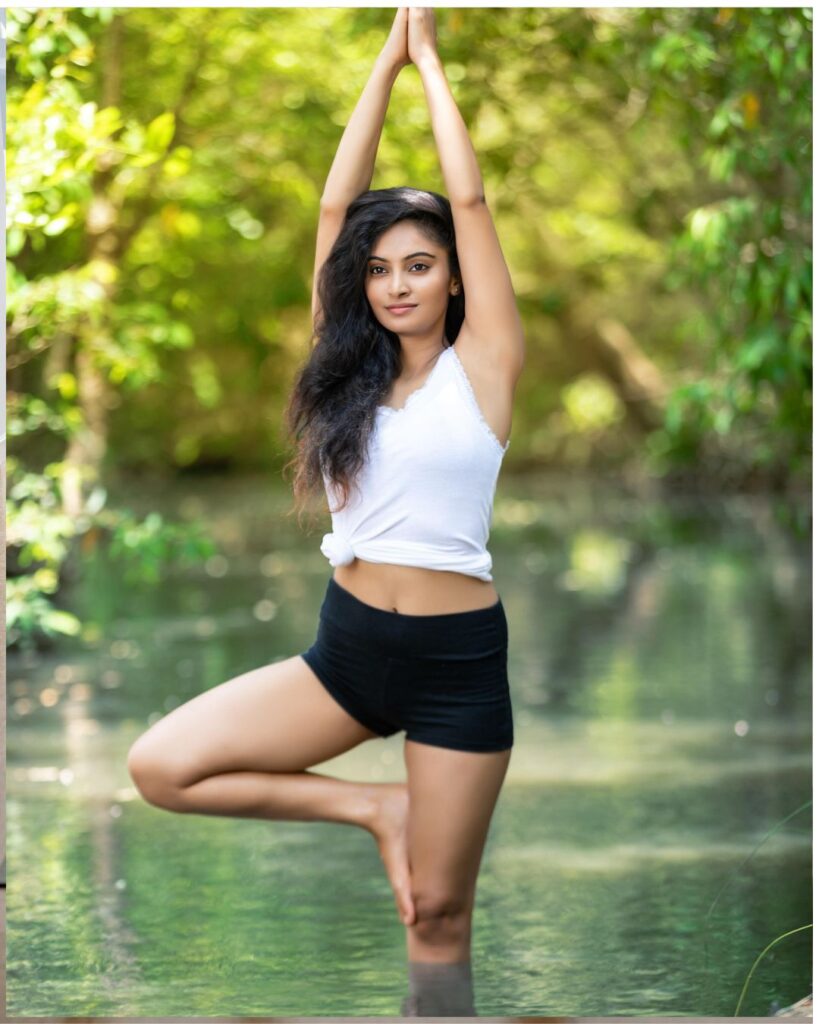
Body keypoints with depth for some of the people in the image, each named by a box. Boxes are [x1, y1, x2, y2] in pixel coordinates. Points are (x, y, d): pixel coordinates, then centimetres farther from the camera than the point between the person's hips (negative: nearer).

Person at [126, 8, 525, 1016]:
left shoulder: (482, 363, -2)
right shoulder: (349, 367, 8)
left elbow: (468, 197, -5)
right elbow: (337, 202, 5)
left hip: (458, 660, -4)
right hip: (346, 644, 4)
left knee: (438, 915, 1)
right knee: (158, 765, -12)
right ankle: (372, 809, 2)